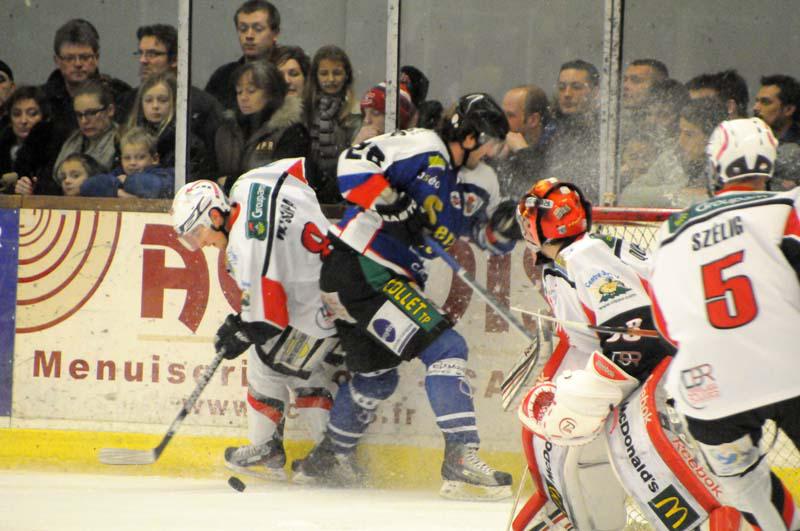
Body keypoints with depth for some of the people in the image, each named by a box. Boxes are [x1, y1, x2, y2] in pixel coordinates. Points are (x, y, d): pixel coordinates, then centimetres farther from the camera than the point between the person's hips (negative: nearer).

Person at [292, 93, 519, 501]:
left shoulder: (468, 183, 16)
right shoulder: (424, 149, -11)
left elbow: (490, 235, 23)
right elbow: (354, 163, -21)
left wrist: (504, 226, 0)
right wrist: (397, 207, -29)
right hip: (360, 266, -11)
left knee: (377, 375, 27)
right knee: (446, 349, -17)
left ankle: (327, 460, 44)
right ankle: (461, 462, -22)